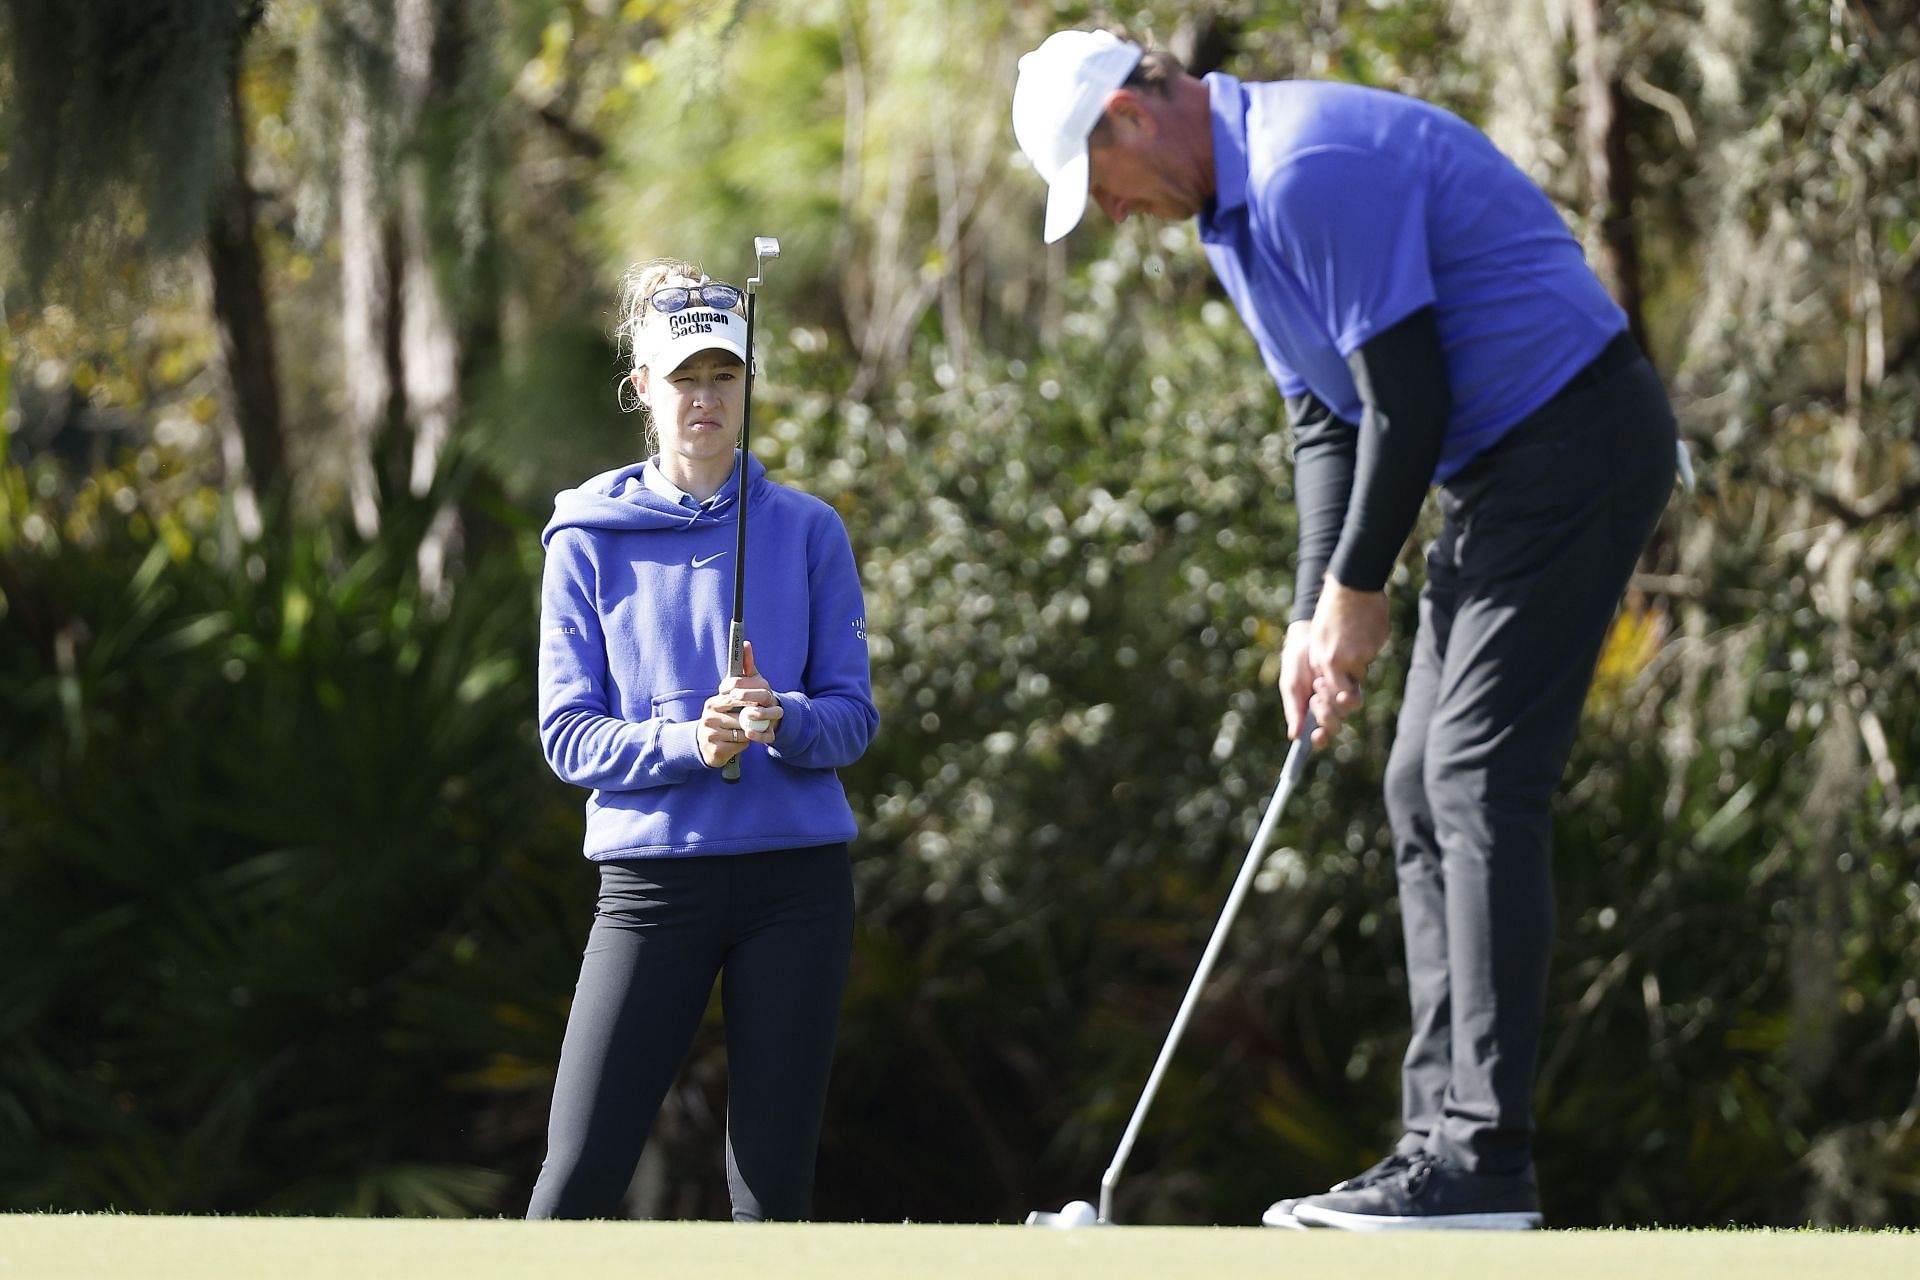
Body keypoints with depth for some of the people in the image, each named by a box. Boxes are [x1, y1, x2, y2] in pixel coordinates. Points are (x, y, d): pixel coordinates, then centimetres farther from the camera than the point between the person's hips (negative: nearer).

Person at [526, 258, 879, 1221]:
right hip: (652, 875, -1)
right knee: (580, 1174, -11)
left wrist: (781, 720, -19)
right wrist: (687, 743, -18)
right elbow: (568, 734, -1)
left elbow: (854, 716, 4)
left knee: (774, 1188, 2)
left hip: (796, 878, 1)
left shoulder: (806, 530, 7)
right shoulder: (590, 539, 4)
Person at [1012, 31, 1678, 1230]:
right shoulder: (1239, 204, 14)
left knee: (1480, 782, -14)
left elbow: (1408, 396, -21)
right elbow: (1328, 416, 17)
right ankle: (1445, 1137, 9)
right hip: (1498, 463, 11)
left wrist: (1359, 593, -10)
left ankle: (1484, 1156, -15)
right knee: (1424, 791, 9)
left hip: (1573, 441, -11)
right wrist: (1316, 616, 7)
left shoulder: (1313, 169, -20)